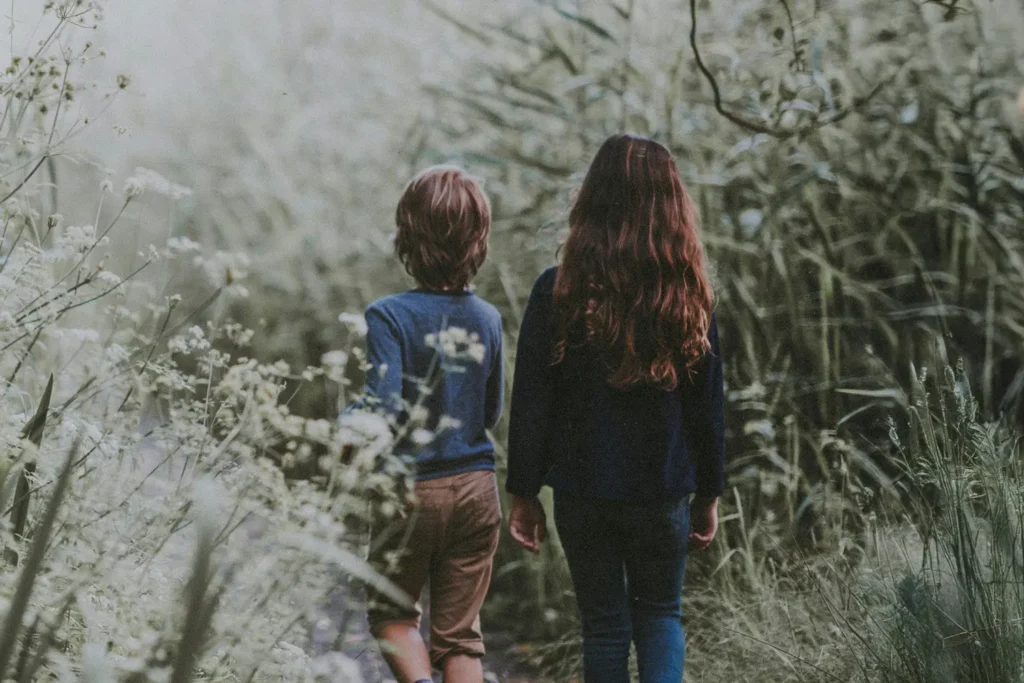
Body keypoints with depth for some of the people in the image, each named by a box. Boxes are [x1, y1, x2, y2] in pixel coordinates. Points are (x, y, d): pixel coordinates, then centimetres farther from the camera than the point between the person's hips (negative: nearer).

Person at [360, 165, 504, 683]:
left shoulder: (390, 316, -15)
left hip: (413, 489, -3)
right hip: (476, 487, 3)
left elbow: (382, 410, -22)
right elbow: (490, 413, 9)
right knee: (460, 632, 11)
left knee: (391, 612, 17)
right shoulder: (487, 320, -1)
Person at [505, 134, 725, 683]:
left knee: (604, 626, 13)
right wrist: (709, 495, 12)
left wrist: (523, 494, 2)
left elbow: (531, 404, -8)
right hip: (664, 492, 1)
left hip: (582, 490, -1)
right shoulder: (687, 297, -6)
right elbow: (708, 407, 1)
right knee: (660, 615, 18)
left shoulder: (558, 292, -11)